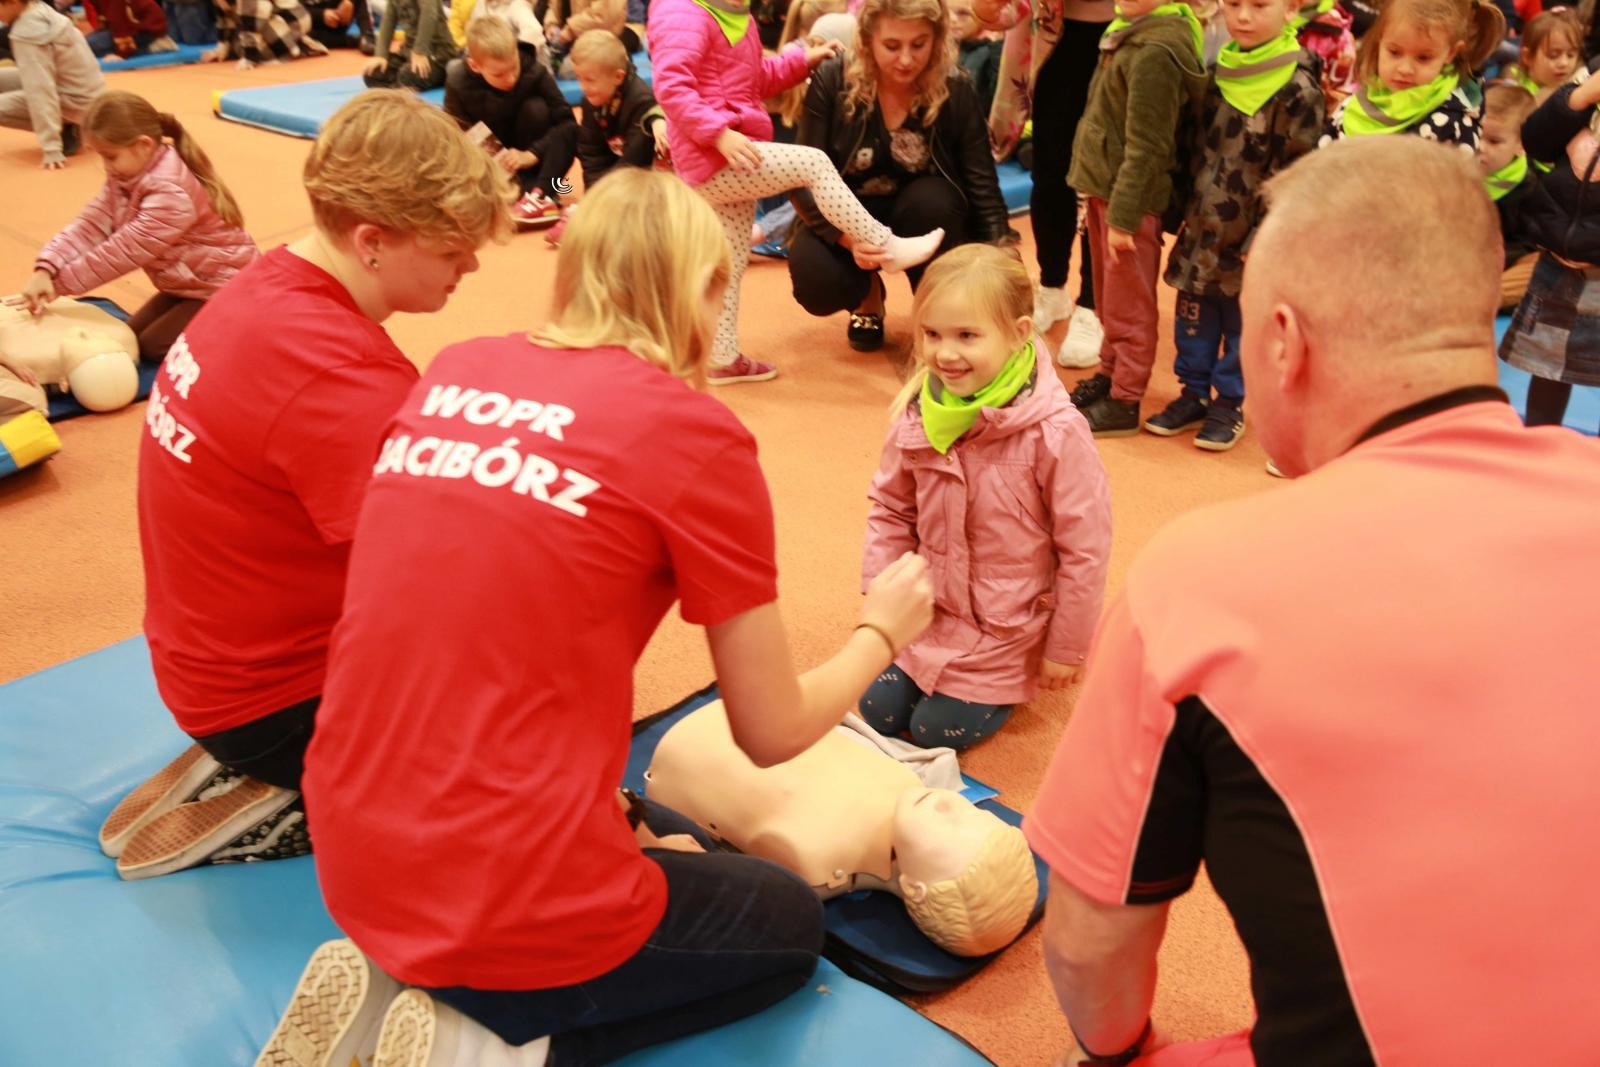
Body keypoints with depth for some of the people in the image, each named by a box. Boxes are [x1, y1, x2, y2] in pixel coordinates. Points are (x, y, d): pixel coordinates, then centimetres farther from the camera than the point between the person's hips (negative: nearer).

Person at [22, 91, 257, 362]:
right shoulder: (125, 179, -1)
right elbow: (91, 224, -10)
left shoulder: (170, 194, -31)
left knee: (154, 346, -12)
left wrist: (60, 282, -21)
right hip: (186, 284, 10)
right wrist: (46, 269, -25)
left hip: (223, 286, -10)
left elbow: (123, 251, -29)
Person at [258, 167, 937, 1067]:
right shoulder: (695, 435, -12)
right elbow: (773, 733, -3)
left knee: (664, 833, 33)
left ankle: (405, 989, 14)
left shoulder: (454, 374, 4)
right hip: (509, 903, -6)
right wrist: (884, 631, 15)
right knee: (789, 924, 22)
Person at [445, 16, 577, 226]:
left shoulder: (534, 71, -23)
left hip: (529, 161, 0)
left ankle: (541, 193, -30)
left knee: (536, 108, -28)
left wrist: (532, 154, -34)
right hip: (489, 156, 1)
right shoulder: (459, 82, -19)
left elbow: (567, 123, -23)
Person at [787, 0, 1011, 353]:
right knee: (816, 285, -29)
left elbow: (983, 189, -19)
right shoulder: (832, 81, -20)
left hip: (924, 216, 0)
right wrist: (847, 237, -37)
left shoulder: (956, 90, -19)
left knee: (932, 199, -34)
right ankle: (868, 294, 10)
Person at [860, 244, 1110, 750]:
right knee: (878, 712, 8)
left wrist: (1066, 650, -10)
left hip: (1007, 627, -4)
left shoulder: (1055, 432, -27)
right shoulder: (916, 415, -12)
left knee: (939, 731, -1)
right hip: (928, 609, 5)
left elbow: (1085, 547, -18)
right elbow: (891, 508, 4)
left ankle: (1011, 683, 25)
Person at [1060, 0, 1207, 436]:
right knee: (1109, 298, 20)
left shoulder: (1154, 52, -20)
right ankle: (1110, 375, 34)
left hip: (1129, 197, -9)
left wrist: (1122, 216, -19)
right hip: (1104, 187, 9)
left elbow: (1145, 147, -21)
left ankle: (1122, 404, 13)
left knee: (1127, 306, 3)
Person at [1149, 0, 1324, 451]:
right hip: (1202, 226, 6)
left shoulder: (1298, 87, -15)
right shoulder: (1218, 71, 6)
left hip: (1251, 240, -6)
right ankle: (1194, 393, 31)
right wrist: (1184, 208, 13)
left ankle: (1229, 406, 23)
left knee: (1243, 325, 8)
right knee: (1193, 317, 15)